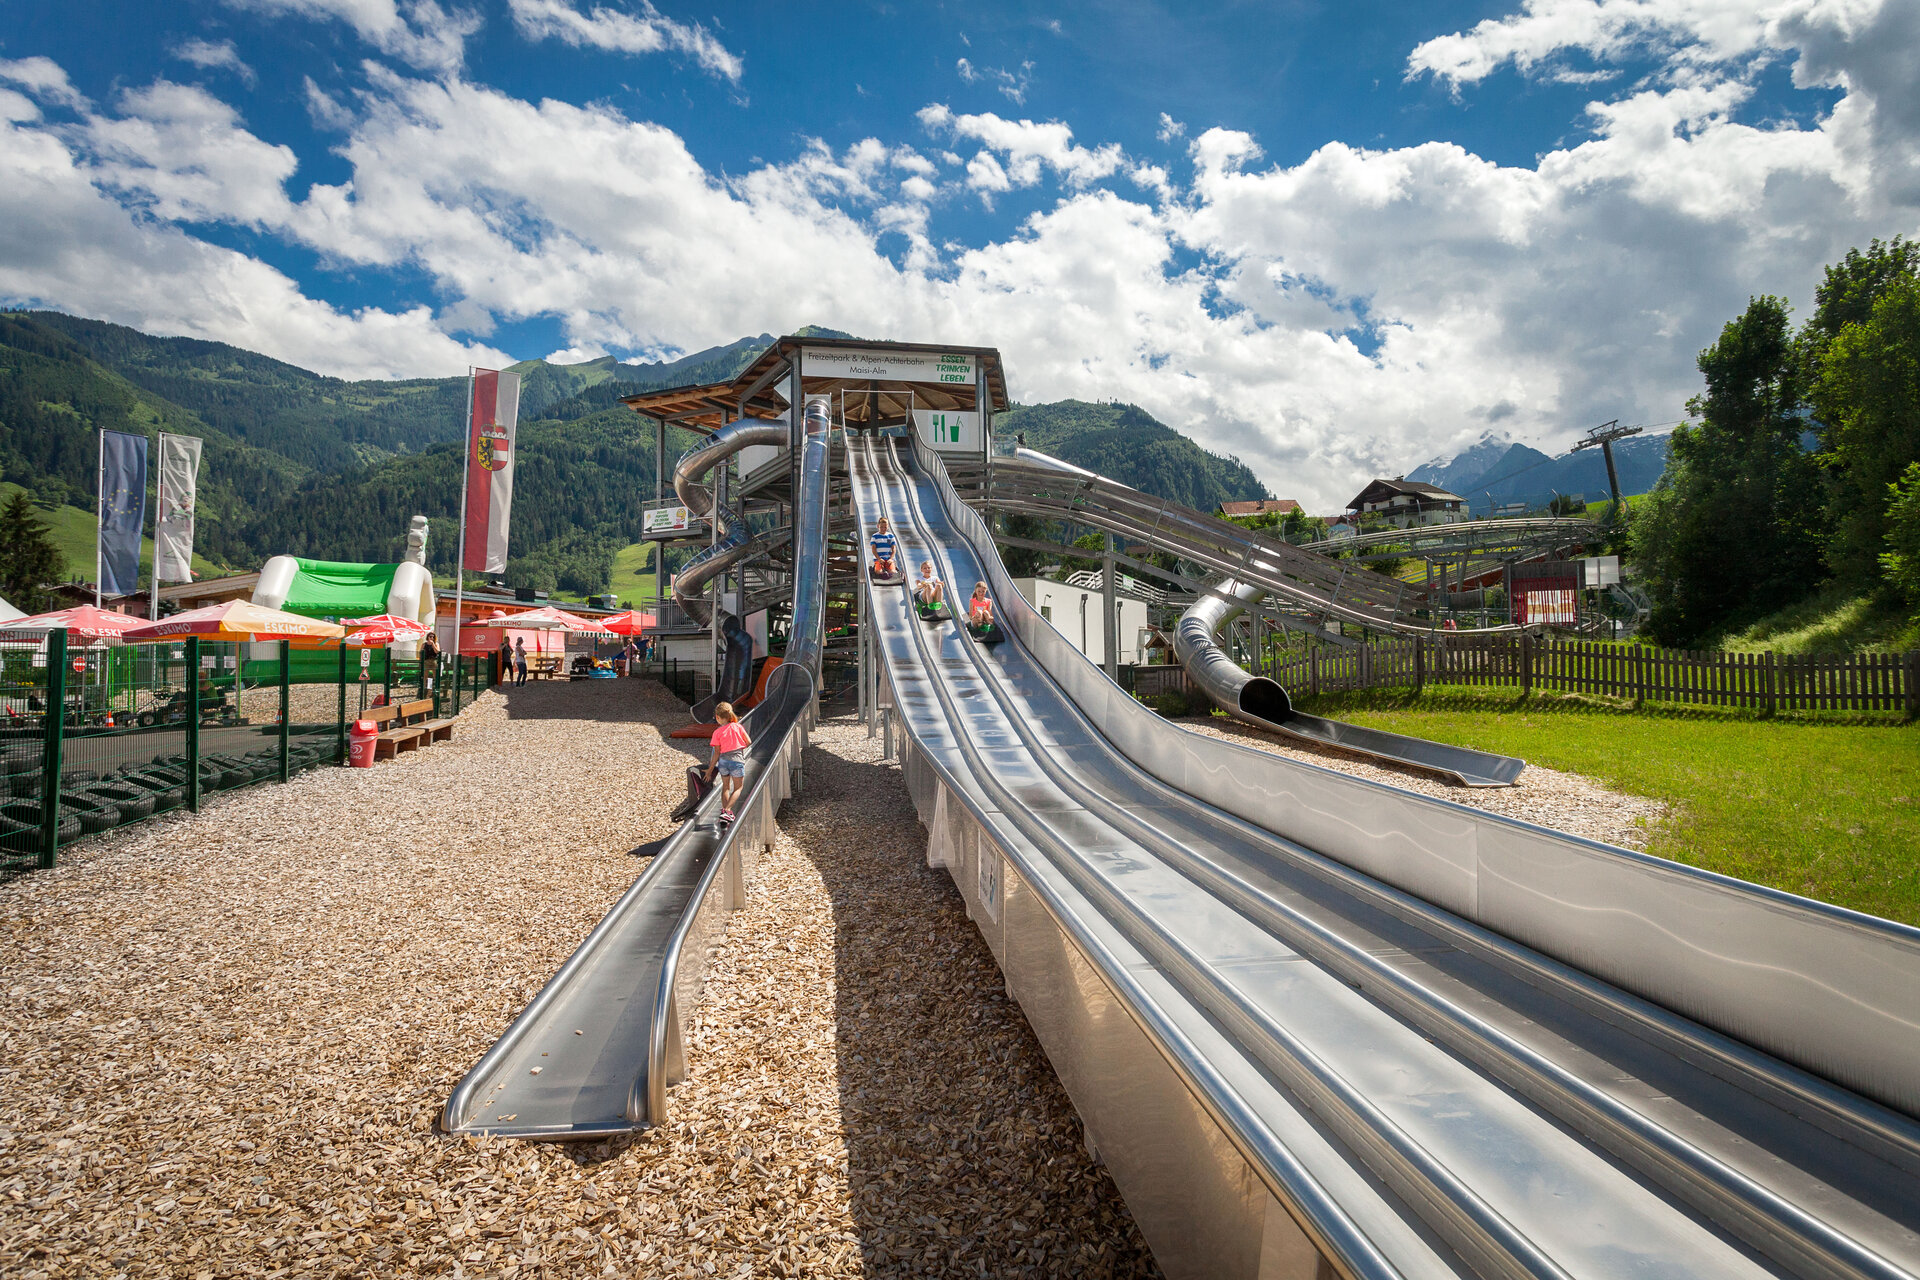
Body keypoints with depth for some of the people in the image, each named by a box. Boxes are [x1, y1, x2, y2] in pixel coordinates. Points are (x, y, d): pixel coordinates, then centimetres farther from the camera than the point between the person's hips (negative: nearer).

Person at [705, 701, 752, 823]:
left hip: (723, 760, 2)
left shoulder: (717, 732, -3)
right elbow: (748, 742, 2)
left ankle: (724, 810, 12)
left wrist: (710, 769, 5)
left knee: (725, 787, 19)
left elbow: (717, 753, -2)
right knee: (738, 788, 7)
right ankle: (727, 810, -10)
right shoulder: (738, 727, -1)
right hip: (737, 760, -1)